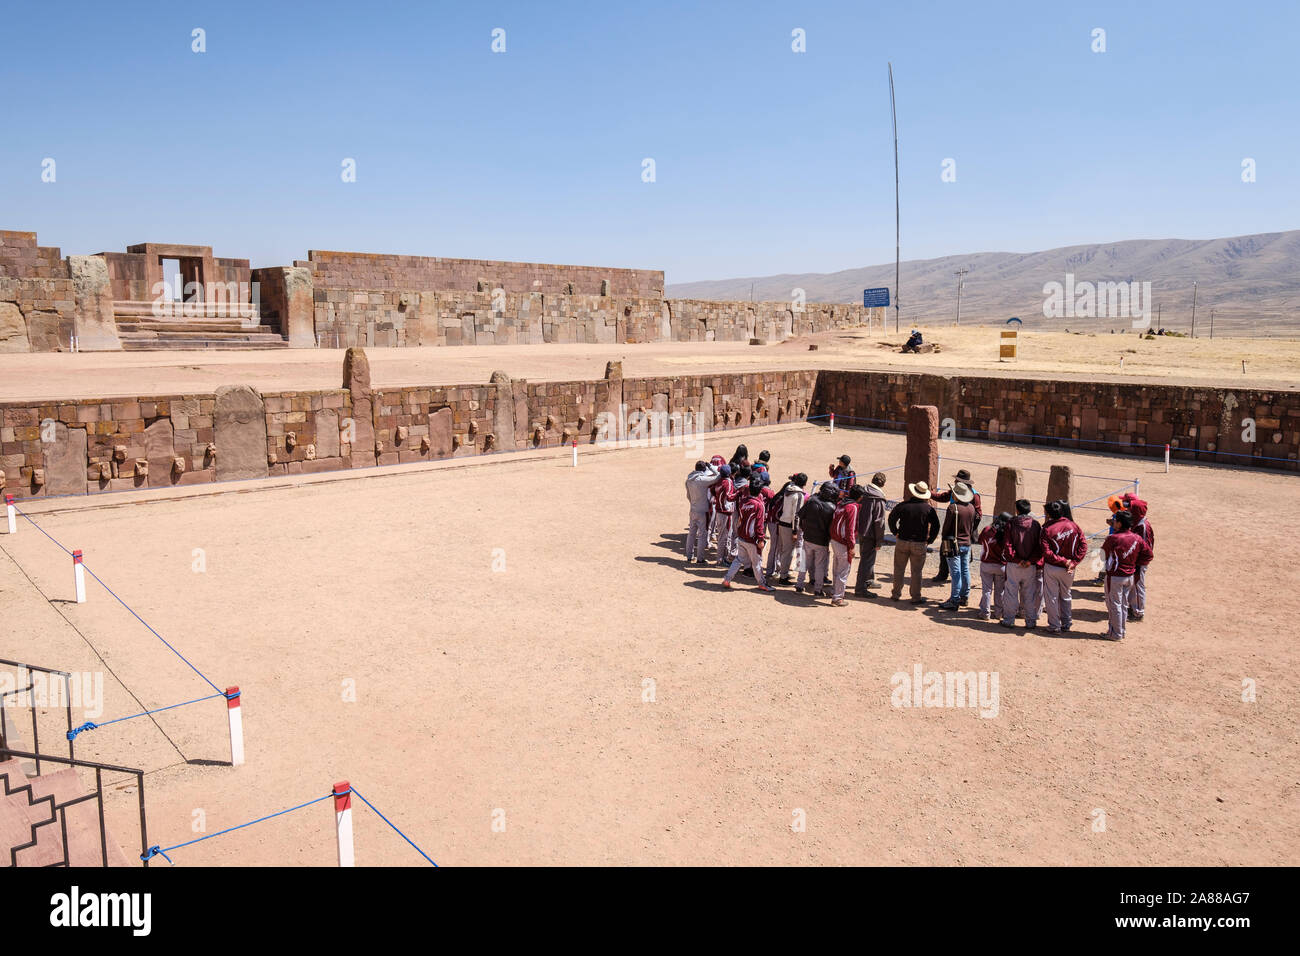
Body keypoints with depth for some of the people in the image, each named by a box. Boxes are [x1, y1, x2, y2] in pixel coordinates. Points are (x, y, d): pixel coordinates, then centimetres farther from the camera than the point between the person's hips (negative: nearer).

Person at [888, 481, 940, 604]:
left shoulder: (903, 505, -5)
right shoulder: (928, 509, -5)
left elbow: (891, 518, 2)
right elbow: (936, 526, -5)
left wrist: (895, 532, 12)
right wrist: (929, 540, 4)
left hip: (902, 542, 1)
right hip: (919, 544, -1)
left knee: (899, 569, 12)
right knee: (916, 572, 7)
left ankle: (896, 594, 19)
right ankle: (916, 597, 11)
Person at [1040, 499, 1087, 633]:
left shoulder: (1048, 530, -15)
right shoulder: (1073, 526, -2)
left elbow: (1047, 553, -21)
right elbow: (1083, 545, -4)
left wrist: (1064, 561, -14)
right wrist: (1074, 562, -7)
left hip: (1052, 568, -4)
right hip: (1069, 570, 4)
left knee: (1051, 597, 7)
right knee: (1065, 596, 21)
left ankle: (1054, 626, 11)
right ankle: (1066, 623, 28)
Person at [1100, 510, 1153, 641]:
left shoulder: (1112, 538, -21)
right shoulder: (1137, 538, -3)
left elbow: (1103, 551, -5)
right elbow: (1149, 555, 3)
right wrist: (1135, 564, 10)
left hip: (1115, 577, -6)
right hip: (1130, 576, 6)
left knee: (1114, 605, 5)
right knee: (1124, 604, 18)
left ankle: (1116, 634, 12)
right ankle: (1122, 631, 28)